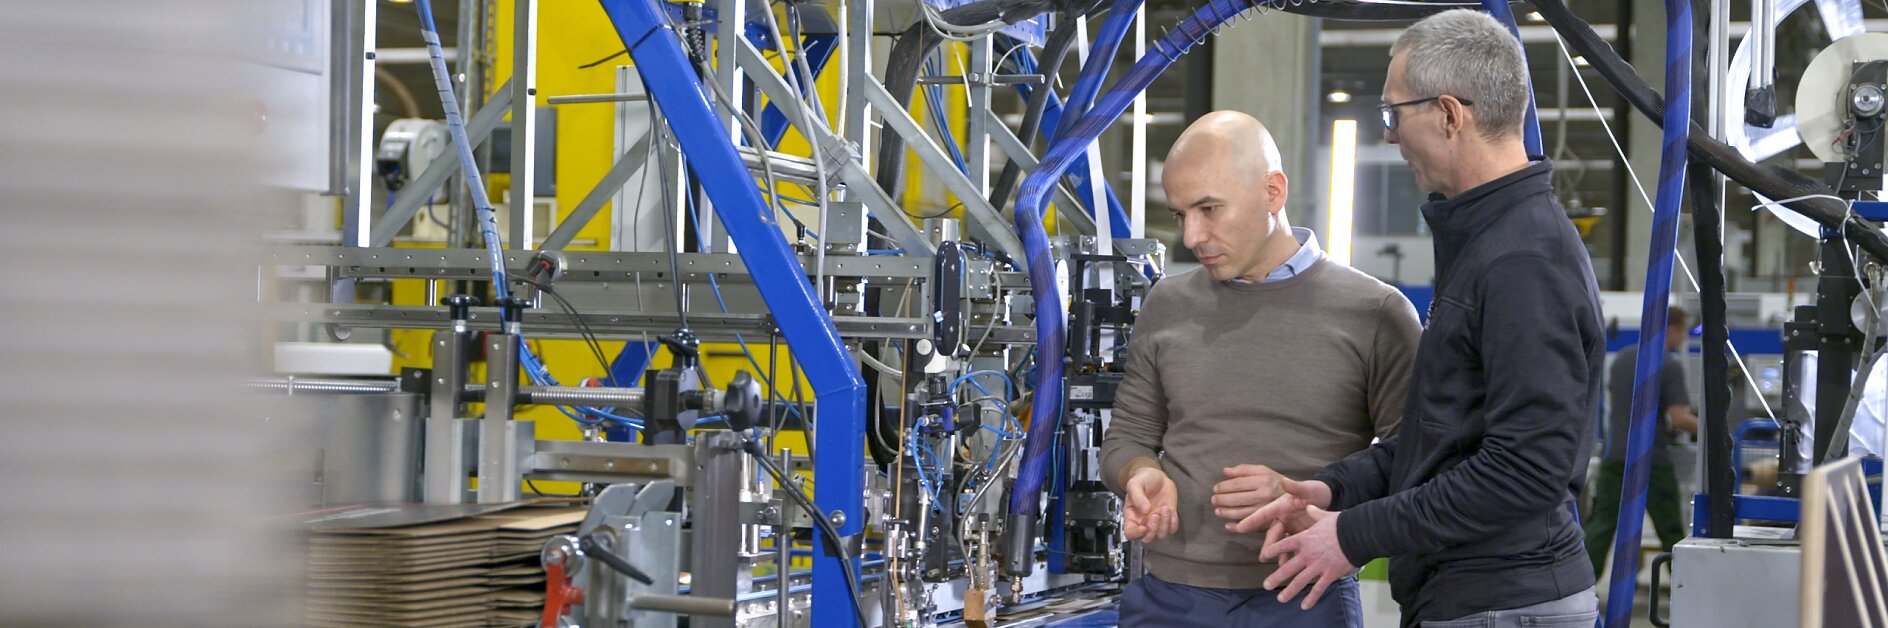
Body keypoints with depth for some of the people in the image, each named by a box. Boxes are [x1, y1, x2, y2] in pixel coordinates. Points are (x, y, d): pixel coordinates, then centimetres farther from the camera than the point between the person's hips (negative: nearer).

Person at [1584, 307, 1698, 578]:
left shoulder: (1621, 358, 10)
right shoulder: (1670, 366, -11)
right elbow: (1679, 418, -16)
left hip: (1615, 456, 5)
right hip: (1653, 460, -5)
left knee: (1600, 523, 2)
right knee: (1670, 530, 8)